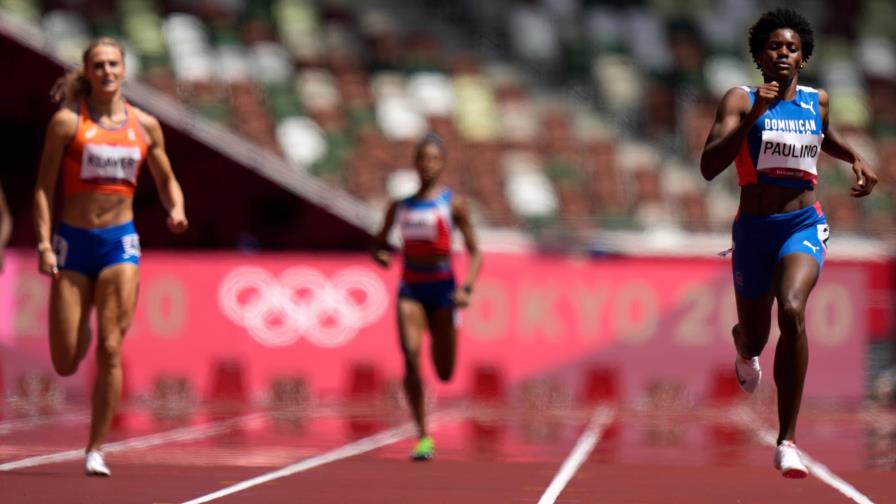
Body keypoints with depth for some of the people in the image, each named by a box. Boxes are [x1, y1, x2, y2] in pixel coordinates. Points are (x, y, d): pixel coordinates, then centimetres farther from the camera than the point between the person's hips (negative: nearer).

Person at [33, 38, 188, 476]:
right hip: (73, 242, -1)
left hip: (120, 242, 1)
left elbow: (166, 180, 17)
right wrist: (44, 244, -12)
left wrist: (176, 211, -5)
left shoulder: (145, 126, 6)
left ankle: (95, 451, -3)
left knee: (110, 350, -11)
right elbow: (44, 187, -2)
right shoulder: (67, 122, -3)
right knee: (65, 365, 2)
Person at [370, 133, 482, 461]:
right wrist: (380, 254, -3)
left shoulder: (454, 204, 1)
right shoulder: (400, 207, 11)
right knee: (411, 358, -17)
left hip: (442, 289, -2)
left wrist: (467, 289, -15)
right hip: (410, 289, 2)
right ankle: (423, 437, -12)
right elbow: (379, 242, 21)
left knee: (445, 374, 2)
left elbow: (475, 253, -1)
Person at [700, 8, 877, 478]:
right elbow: (709, 167, -18)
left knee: (792, 312, -29)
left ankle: (788, 440, -26)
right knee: (754, 337, 16)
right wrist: (753, 116, -27)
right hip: (753, 228, 0)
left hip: (804, 225, 0)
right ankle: (744, 347, 61)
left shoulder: (816, 100, 5)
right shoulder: (740, 100, -6)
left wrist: (856, 158, 11)